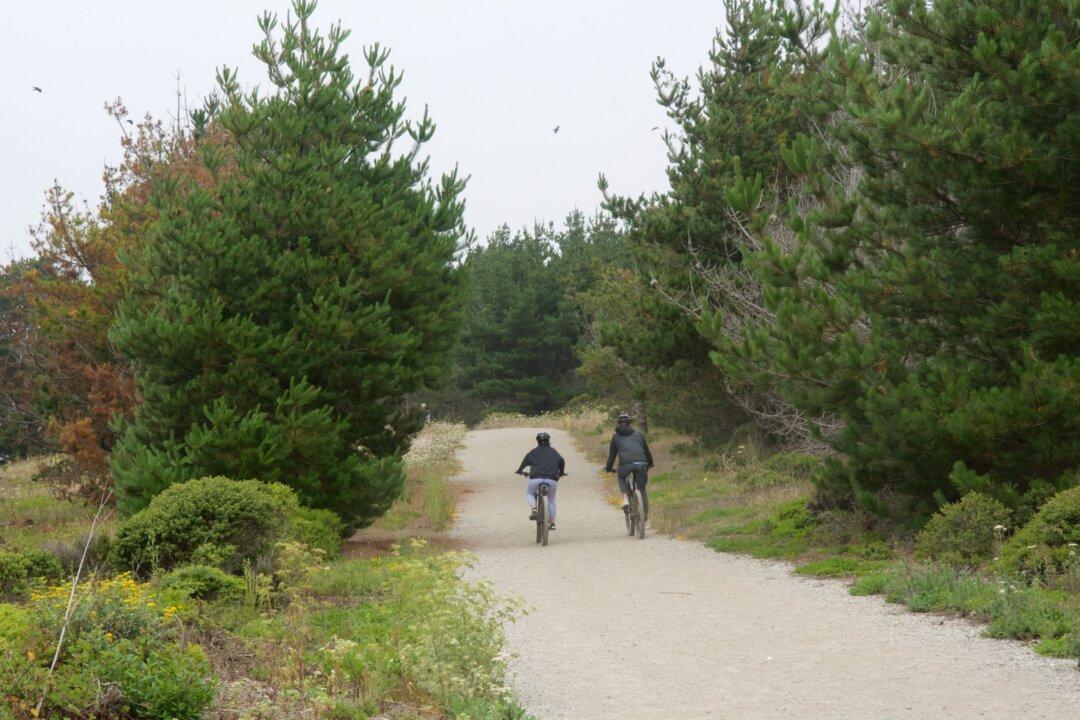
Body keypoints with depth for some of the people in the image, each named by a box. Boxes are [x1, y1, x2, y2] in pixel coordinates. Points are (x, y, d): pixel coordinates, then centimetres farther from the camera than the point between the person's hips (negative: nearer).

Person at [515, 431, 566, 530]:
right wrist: (561, 472, 24)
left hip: (536, 478, -1)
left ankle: (534, 508, -8)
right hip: (552, 479, 1)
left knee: (529, 493, 22)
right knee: (551, 500, 18)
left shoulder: (534, 452, 12)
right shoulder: (553, 451, 14)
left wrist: (520, 470, 28)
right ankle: (552, 523, 13)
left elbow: (525, 461, 12)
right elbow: (562, 461, 8)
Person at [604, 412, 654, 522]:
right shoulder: (638, 434, 26)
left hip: (626, 464, -2)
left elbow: (612, 453, 25)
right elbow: (647, 450, 33)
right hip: (641, 463, 2)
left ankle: (625, 498, 7)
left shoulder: (616, 436, 21)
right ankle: (645, 516, 13)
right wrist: (650, 463, 49)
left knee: (621, 478, 31)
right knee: (642, 489, 17)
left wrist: (609, 468, 39)